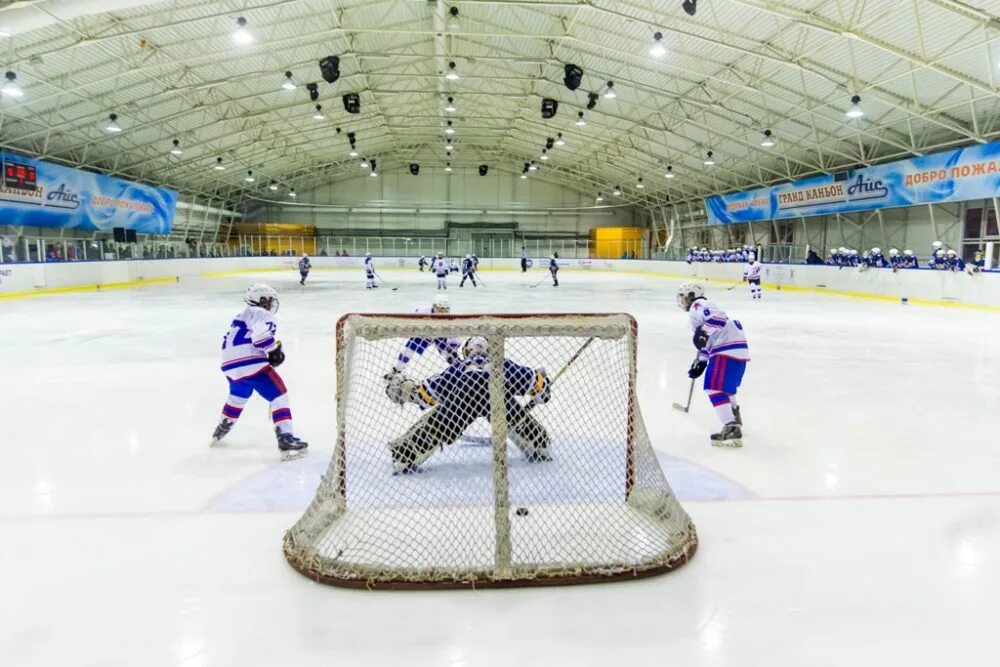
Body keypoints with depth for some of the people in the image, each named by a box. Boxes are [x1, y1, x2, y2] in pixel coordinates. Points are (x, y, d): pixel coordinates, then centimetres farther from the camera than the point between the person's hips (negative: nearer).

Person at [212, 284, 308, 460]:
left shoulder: (243, 316, 27)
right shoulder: (262, 314, -3)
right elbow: (261, 335, -23)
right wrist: (275, 351, -9)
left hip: (230, 363, 10)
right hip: (250, 363, -10)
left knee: (239, 394, 35)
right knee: (279, 395, -7)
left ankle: (221, 430, 51)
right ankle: (286, 440, -19)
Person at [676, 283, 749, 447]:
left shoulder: (698, 305, -3)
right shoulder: (700, 310, 29)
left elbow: (718, 317, -22)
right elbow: (709, 342, 34)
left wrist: (703, 333, -27)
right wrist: (700, 362, 36)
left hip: (728, 350, -11)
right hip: (737, 347, 11)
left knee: (715, 388, -14)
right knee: (726, 385, 30)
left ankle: (732, 430, -20)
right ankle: (734, 417, 50)